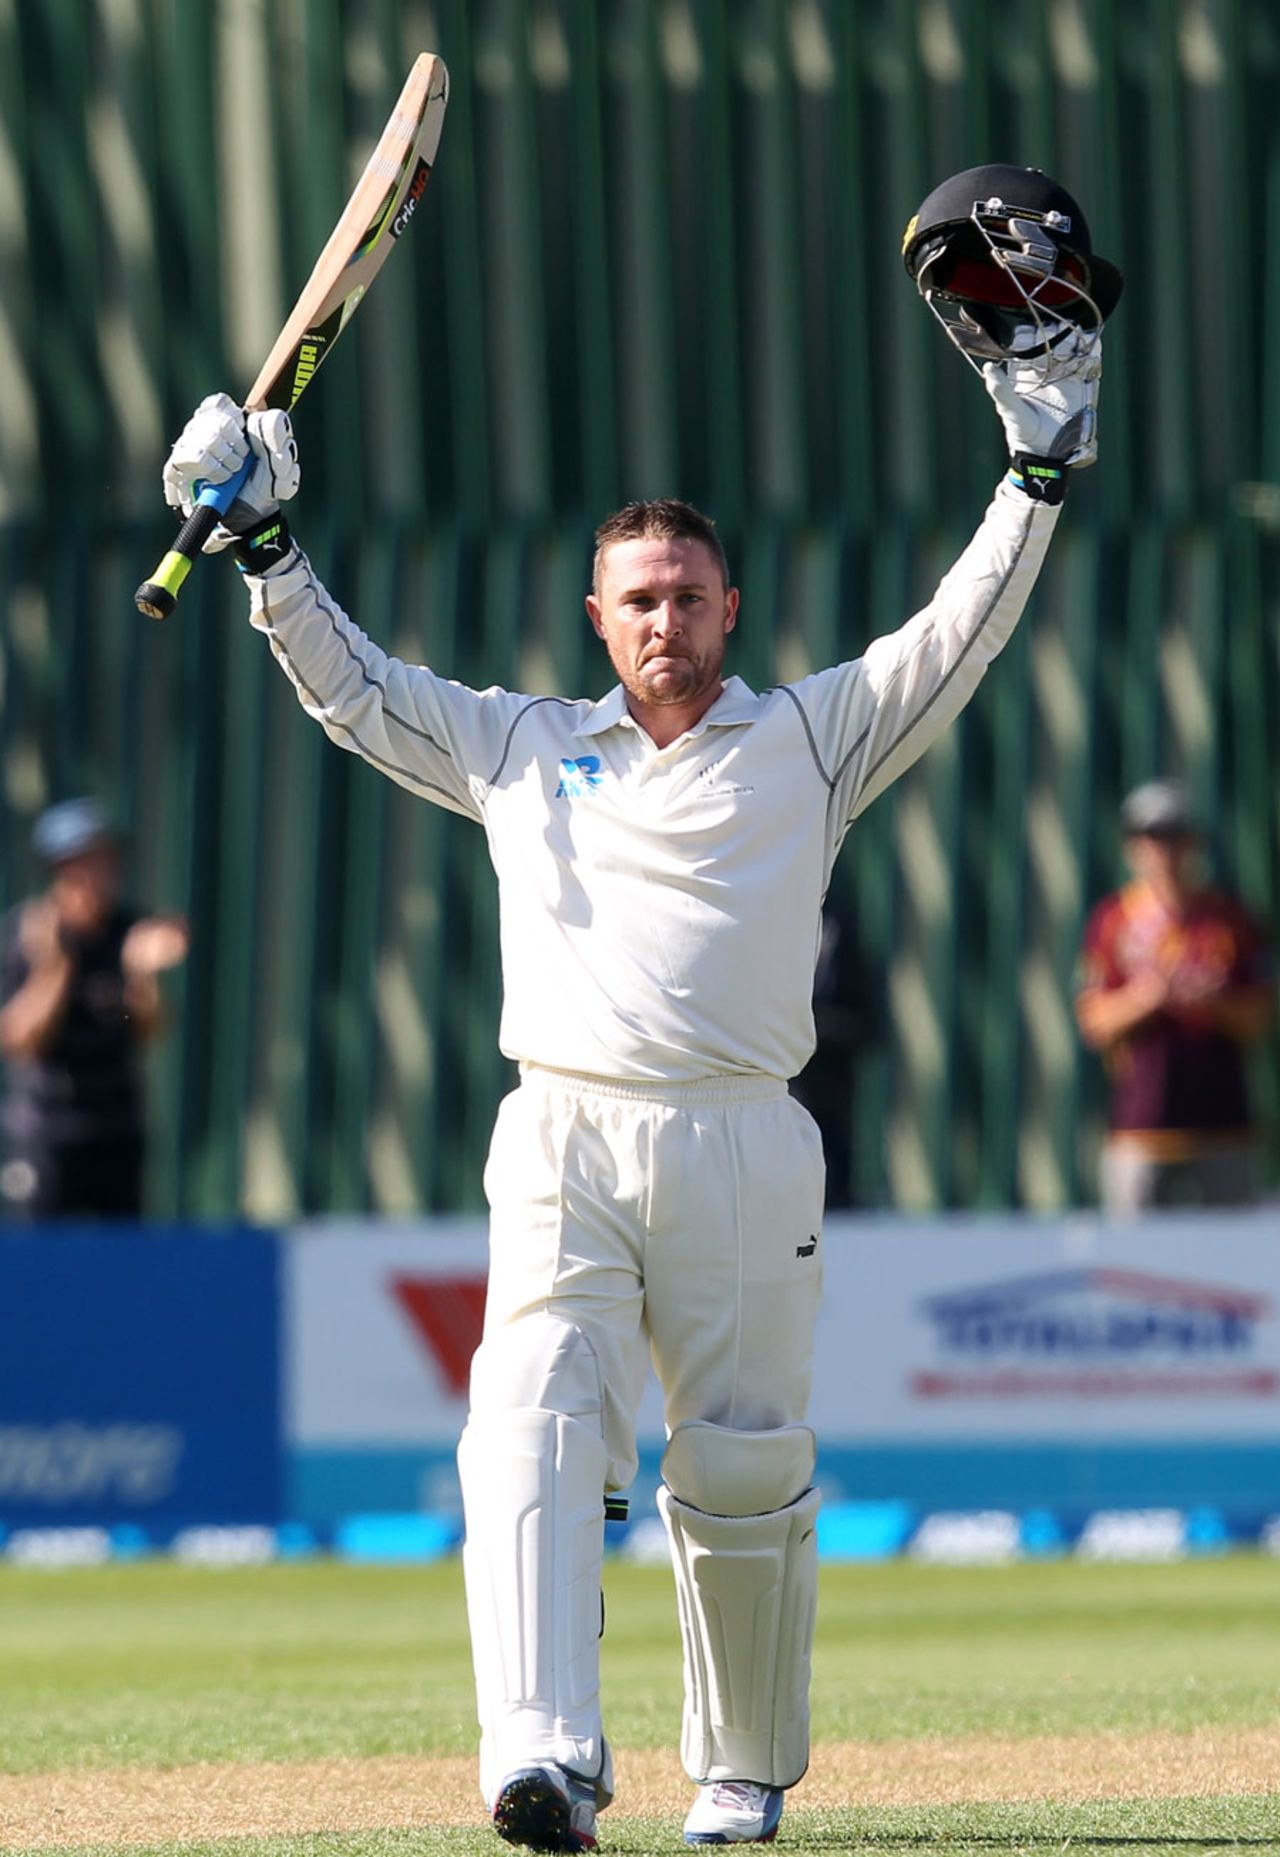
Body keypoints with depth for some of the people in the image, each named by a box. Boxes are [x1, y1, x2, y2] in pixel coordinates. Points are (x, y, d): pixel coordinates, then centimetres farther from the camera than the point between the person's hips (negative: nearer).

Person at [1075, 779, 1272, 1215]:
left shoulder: (1229, 918, 7)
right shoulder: (1111, 921, 3)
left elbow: (1258, 1018, 6)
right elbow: (1094, 1024, -1)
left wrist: (1213, 1002, -14)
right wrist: (1143, 998, -20)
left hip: (1222, 1125, 1)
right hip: (1140, 1126, -1)